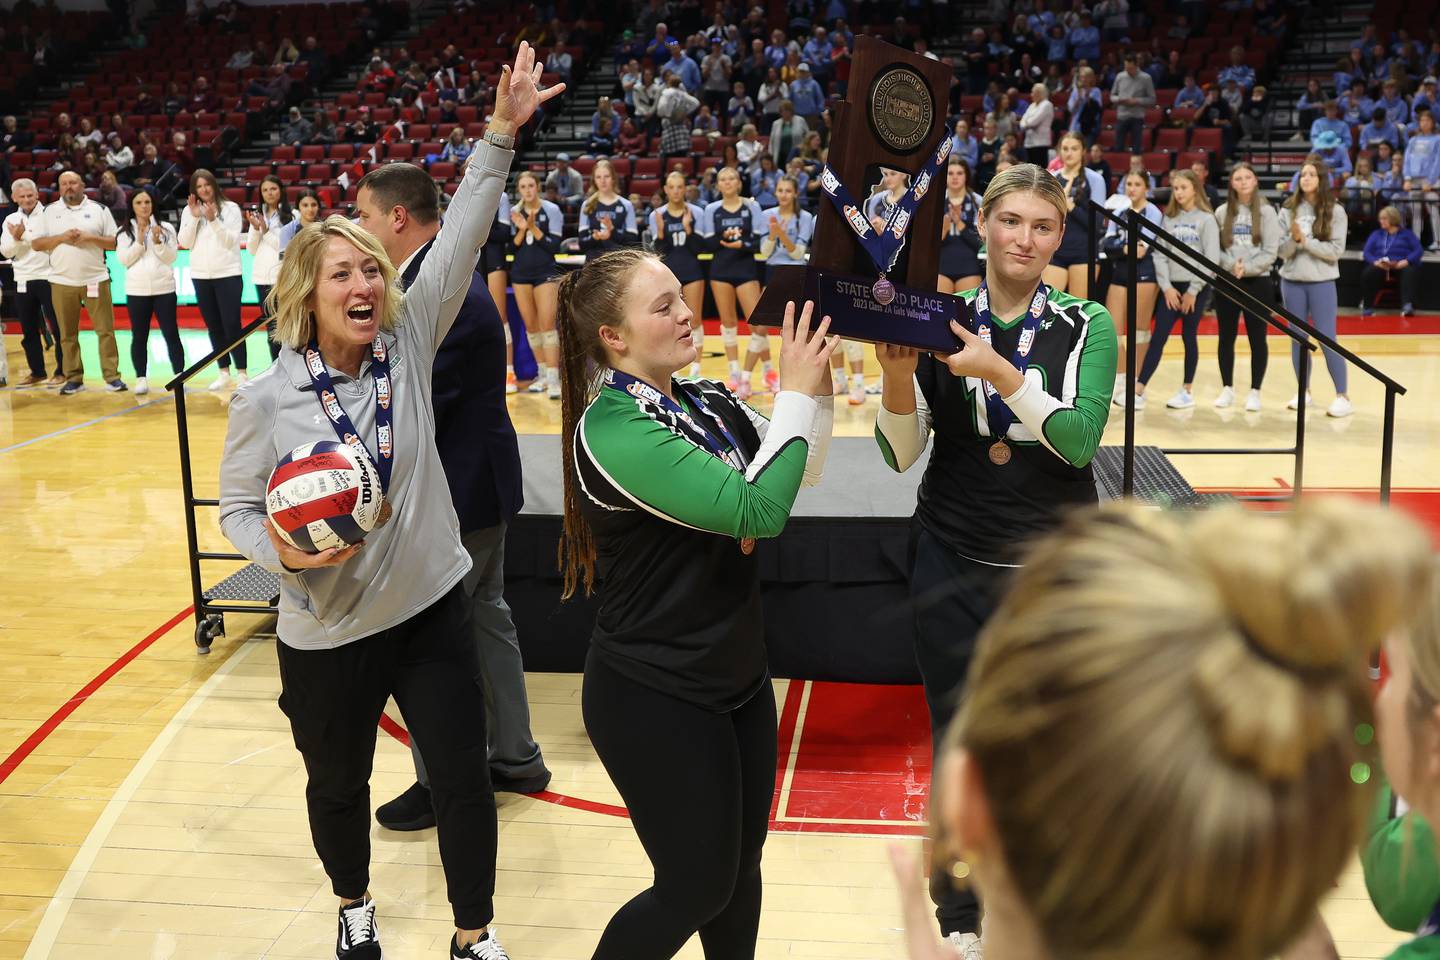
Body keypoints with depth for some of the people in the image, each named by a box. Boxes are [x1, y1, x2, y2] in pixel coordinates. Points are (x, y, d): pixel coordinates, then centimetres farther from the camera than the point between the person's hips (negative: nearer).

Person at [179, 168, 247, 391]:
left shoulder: (230, 208, -3)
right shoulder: (188, 211, 7)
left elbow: (231, 240, -10)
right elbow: (185, 243, -1)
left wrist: (213, 220, -20)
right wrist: (194, 217, -10)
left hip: (228, 274, -4)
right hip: (201, 276, 4)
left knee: (232, 325, -7)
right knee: (213, 327, 8)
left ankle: (242, 373, -2)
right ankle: (224, 373, 15)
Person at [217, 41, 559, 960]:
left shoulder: (409, 341, -7)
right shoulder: (265, 400, -12)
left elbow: (461, 238, -13)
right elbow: (238, 506, -2)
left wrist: (501, 134, -19)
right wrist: (281, 551, -22)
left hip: (433, 607, 2)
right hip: (326, 635, -1)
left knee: (464, 779, 9)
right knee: (338, 785, 19)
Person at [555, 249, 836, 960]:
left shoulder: (706, 402, 1)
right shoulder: (612, 429, -23)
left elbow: (801, 471, 10)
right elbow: (757, 510, -28)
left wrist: (817, 385, -6)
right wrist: (795, 394, -19)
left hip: (738, 678, 7)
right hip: (655, 697, -7)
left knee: (740, 868, 18)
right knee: (697, 886, 5)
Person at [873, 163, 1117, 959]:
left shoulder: (1087, 326, -2)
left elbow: (1080, 438, -16)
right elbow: (899, 455, -4)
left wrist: (1001, 374, -28)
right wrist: (898, 377, -23)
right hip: (953, 564, 1)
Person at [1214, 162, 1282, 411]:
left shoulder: (1267, 212, 0)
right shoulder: (1222, 212, 4)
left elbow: (1270, 252, -6)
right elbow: (1215, 248, 0)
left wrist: (1247, 268, -18)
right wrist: (1231, 265, -16)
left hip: (1257, 282, -2)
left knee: (1257, 339, 2)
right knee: (1226, 337, 7)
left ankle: (1255, 391, 10)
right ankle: (1227, 388, 19)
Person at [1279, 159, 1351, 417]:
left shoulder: (1335, 211, -4)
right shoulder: (1288, 210, 2)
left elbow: (1335, 250, -10)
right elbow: (1282, 250, -2)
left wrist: (1306, 241, -17)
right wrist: (1294, 240, -21)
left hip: (1322, 282, -3)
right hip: (1292, 281, 3)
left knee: (1326, 338, -4)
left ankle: (1343, 396, 2)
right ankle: (1303, 391, 21)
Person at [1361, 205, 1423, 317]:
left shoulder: (1407, 234, 19)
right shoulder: (1376, 234, 24)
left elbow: (1419, 251, 5)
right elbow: (1367, 252, 10)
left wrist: (1406, 261, -16)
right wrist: (1375, 261, -13)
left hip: (1401, 264, -1)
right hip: (1380, 265, 1)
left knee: (1410, 272, -37)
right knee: (1368, 273, -33)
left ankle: (1407, 306, -51)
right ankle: (1367, 307, -31)